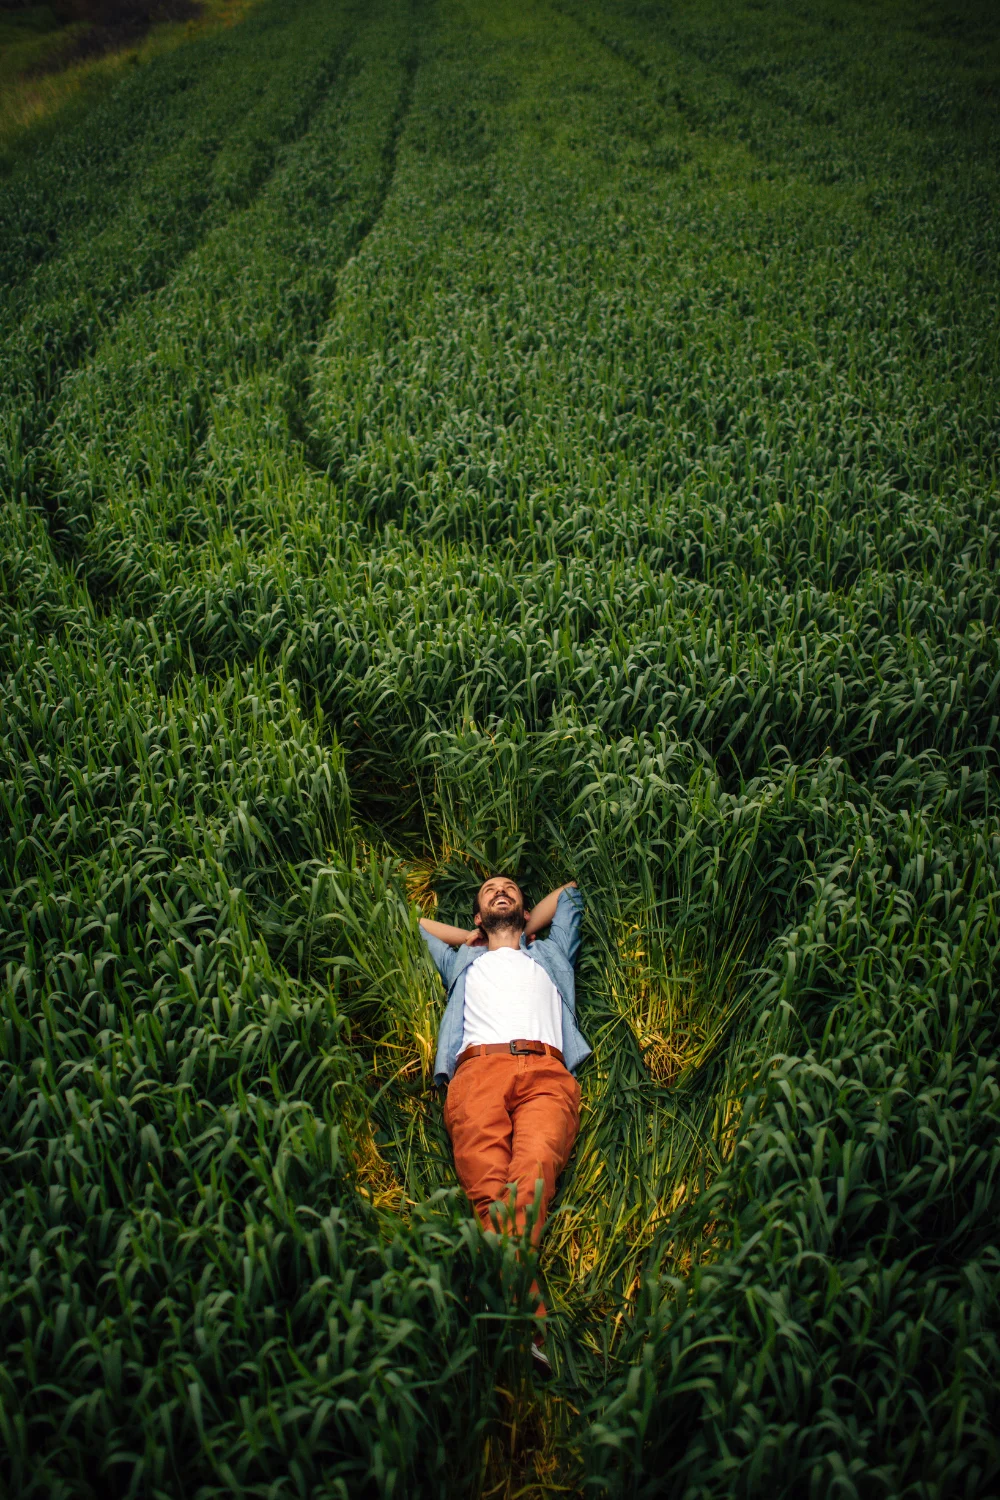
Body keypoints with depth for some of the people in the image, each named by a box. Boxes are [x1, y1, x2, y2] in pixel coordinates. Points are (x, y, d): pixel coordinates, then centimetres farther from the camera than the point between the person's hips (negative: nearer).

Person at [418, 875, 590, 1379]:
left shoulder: (549, 954, 42)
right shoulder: (461, 960, 42)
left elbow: (570, 892, 52)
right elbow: (408, 921, 53)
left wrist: (524, 930, 52)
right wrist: (475, 937, 49)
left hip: (545, 1070, 0)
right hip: (477, 1068, 0)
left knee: (533, 1166, -32)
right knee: (489, 1181, -29)